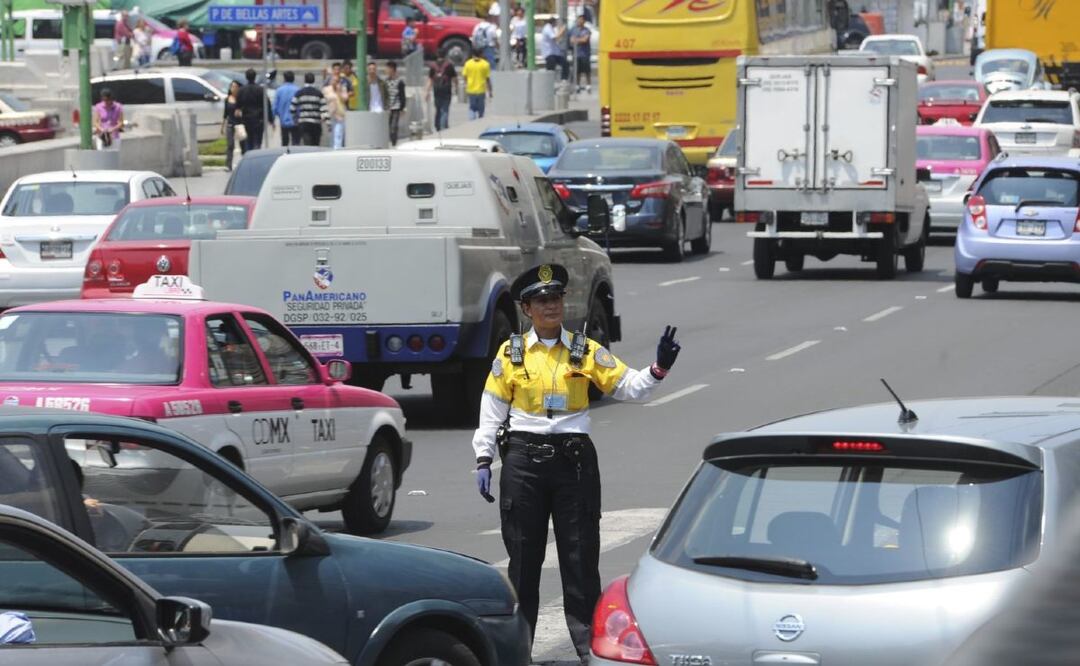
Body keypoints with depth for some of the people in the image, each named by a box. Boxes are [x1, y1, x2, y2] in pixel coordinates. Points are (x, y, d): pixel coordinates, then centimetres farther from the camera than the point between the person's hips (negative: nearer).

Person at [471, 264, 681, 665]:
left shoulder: (586, 352, 5)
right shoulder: (511, 353, 5)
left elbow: (627, 386, 1)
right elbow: (492, 410, 7)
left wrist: (658, 370, -16)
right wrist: (483, 458, 2)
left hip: (574, 457, 0)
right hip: (523, 458, 0)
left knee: (580, 555, 1)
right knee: (523, 554, 6)